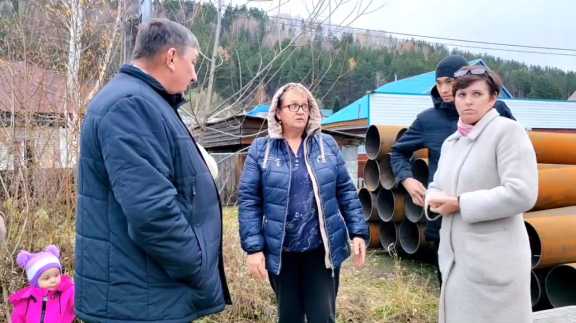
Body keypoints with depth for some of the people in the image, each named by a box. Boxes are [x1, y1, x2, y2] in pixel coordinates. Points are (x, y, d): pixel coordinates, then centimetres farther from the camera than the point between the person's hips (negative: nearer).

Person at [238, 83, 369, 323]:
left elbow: (346, 191, 5)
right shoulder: (261, 149, -2)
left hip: (322, 249, 1)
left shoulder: (327, 144, 4)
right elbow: (248, 200, -5)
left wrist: (359, 232, -2)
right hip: (281, 252, 0)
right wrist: (253, 247, -10)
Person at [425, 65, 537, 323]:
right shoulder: (450, 142, 13)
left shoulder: (508, 131, -10)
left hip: (494, 261, -7)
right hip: (455, 258, 7)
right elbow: (437, 185, 20)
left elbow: (521, 193, -20)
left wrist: (460, 204, -17)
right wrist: (435, 200, -4)